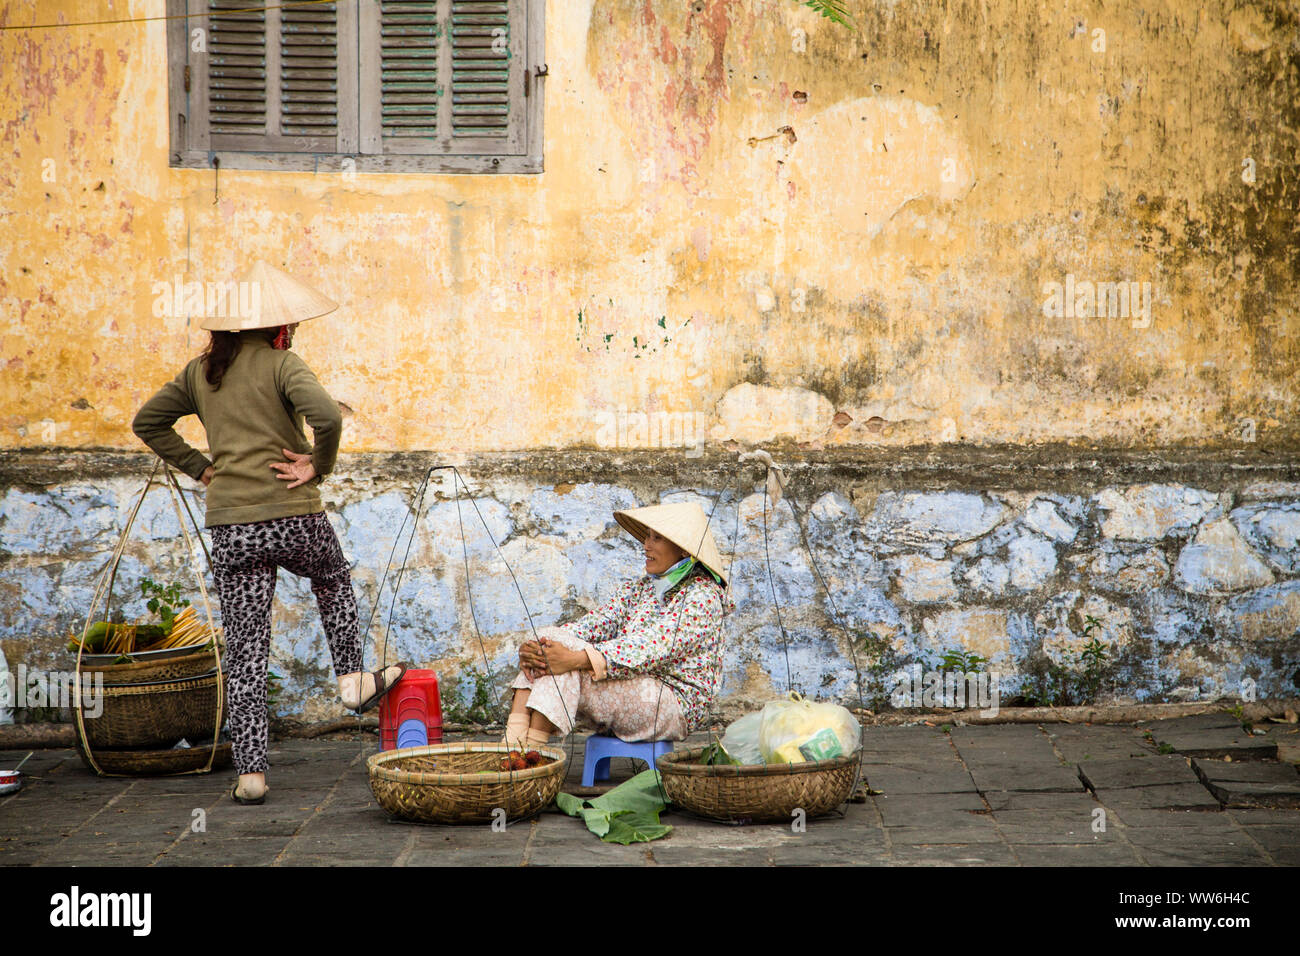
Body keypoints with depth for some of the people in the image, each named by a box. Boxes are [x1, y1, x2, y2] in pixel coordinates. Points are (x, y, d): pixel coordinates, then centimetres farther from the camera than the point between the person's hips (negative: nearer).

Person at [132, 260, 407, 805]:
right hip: (292, 517, -3)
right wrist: (319, 467, -8)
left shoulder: (201, 371, 11)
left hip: (229, 527, 3)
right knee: (334, 580, 31)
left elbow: (147, 421, 18)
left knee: (244, 648, 5)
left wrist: (199, 468, 15)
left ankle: (250, 771, 3)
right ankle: (352, 679, 32)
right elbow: (326, 415, -24)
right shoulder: (280, 363, -7)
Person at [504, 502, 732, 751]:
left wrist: (576, 659, -34)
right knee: (551, 639, -15)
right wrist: (538, 646, -18)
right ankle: (513, 739, -30)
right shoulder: (637, 588, 17)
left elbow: (651, 646, -23)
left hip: (673, 708, -7)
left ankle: (531, 747, -26)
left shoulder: (703, 597, -9)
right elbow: (597, 623, 2)